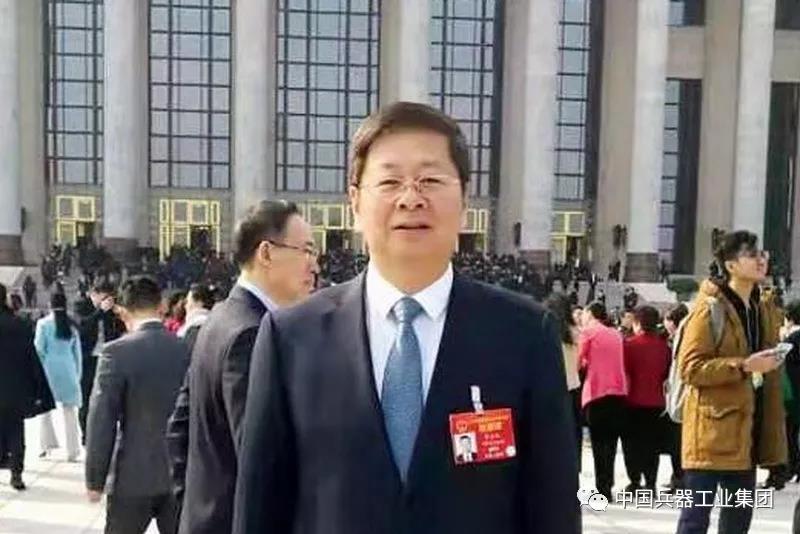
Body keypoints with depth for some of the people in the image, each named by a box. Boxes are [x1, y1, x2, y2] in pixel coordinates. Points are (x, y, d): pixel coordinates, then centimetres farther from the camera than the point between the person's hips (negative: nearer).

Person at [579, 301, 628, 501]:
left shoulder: (588, 331, 0)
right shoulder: (616, 334, 17)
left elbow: (580, 360, -5)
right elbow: (621, 363, 16)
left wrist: (584, 364, 17)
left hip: (597, 391, -5)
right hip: (618, 391, 5)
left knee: (599, 442, -2)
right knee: (610, 441, 11)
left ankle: (603, 488, -5)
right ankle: (607, 486, 14)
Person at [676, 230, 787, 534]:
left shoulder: (765, 307, 12)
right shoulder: (709, 308, -11)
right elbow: (690, 368, -17)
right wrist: (744, 366, -23)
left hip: (748, 424, 8)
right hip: (713, 425, -8)